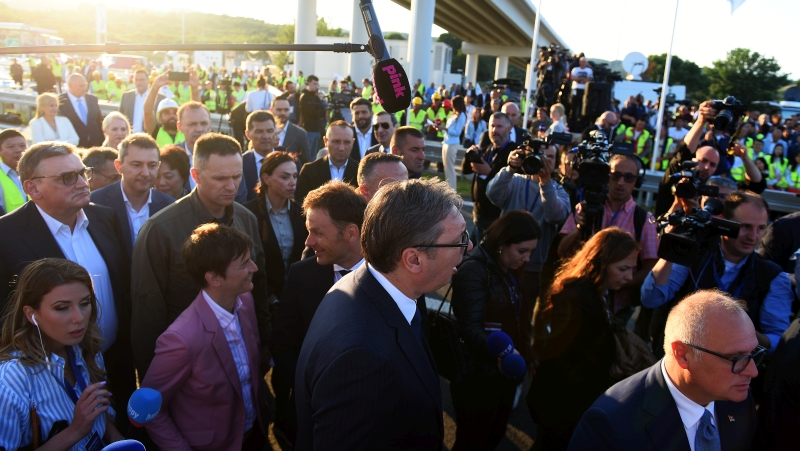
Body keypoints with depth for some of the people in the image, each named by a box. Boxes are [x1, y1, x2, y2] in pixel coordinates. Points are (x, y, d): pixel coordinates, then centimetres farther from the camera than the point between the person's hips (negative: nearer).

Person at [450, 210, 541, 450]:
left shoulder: (511, 269, 9)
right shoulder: (473, 269, -20)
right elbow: (471, 327, -26)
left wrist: (522, 354, 6)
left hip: (506, 374, 8)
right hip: (478, 377, -8)